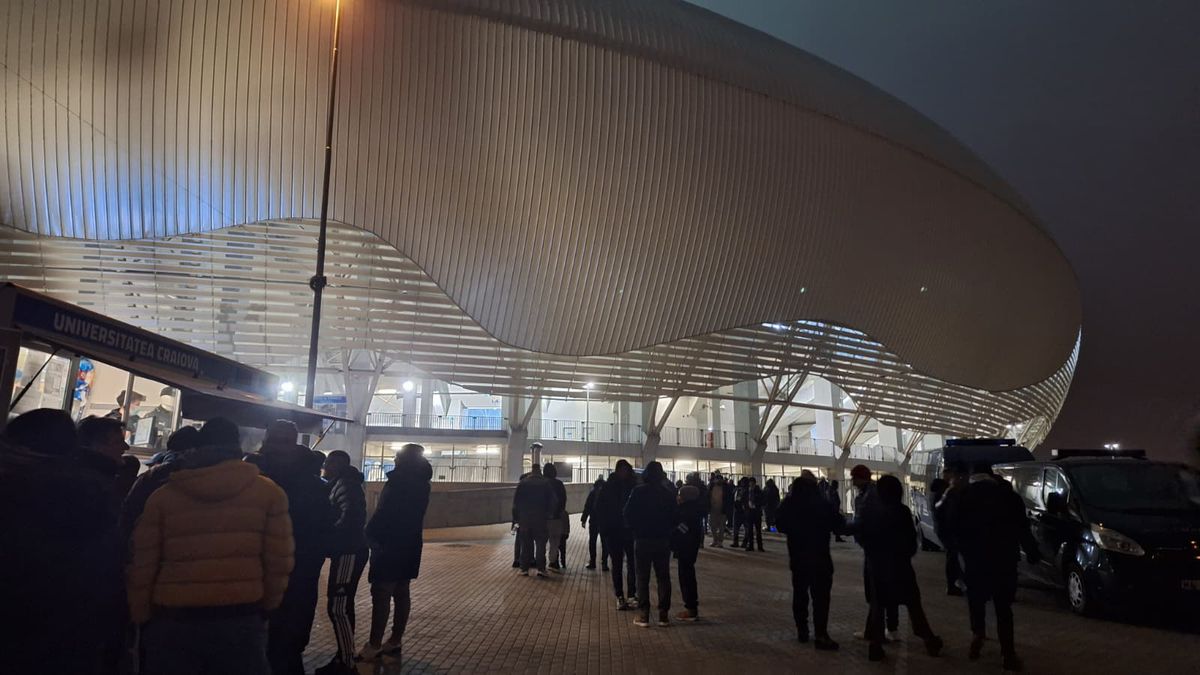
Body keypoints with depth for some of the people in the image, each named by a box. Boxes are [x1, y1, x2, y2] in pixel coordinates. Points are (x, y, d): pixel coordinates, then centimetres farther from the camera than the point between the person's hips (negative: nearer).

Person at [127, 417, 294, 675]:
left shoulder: (162, 495, 3)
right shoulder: (269, 493, 0)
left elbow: (141, 566, 2)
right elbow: (278, 562, -2)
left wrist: (140, 616, 16)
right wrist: (266, 604, 13)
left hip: (172, 622, 1)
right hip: (241, 620, -1)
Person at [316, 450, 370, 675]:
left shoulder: (346, 484, -13)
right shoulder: (338, 484, 19)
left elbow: (350, 518, -27)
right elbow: (332, 515, 17)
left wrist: (327, 539, -21)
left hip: (349, 552, -11)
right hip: (345, 551, 11)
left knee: (337, 607, -10)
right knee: (341, 606, 16)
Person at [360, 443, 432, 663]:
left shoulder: (399, 482, -18)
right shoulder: (420, 483, 10)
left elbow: (384, 512, -18)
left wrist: (370, 535, -7)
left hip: (390, 544, -9)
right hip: (409, 543, 9)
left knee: (381, 593, -4)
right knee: (401, 592, 12)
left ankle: (374, 645, -1)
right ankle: (395, 640, 19)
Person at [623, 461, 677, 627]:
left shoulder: (638, 492, -9)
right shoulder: (668, 493, -1)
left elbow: (627, 513, -7)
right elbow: (674, 516, 4)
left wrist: (634, 529, 7)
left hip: (643, 539, -2)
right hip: (663, 540, 2)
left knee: (643, 577, 4)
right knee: (663, 577, 9)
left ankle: (643, 615, 2)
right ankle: (664, 615, 10)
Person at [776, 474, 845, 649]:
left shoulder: (789, 505, -4)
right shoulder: (823, 504, -14)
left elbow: (780, 525, 8)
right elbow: (840, 525, -8)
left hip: (798, 557, 4)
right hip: (819, 557, -4)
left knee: (800, 593, 15)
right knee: (821, 596, -2)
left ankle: (802, 630, 20)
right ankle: (821, 635, -8)